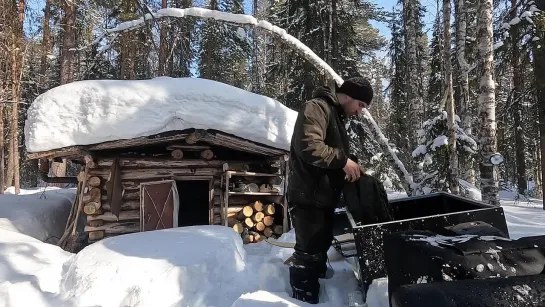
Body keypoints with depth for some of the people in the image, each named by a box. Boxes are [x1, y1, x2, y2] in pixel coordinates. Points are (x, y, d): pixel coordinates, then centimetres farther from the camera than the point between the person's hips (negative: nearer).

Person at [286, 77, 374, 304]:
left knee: (320, 248, 21)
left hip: (323, 197, 10)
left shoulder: (337, 116, 19)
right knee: (309, 252, -4)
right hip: (308, 197, -10)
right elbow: (309, 147, -28)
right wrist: (343, 160, -23)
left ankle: (314, 293, 37)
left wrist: (349, 167, 11)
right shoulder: (317, 108, -13)